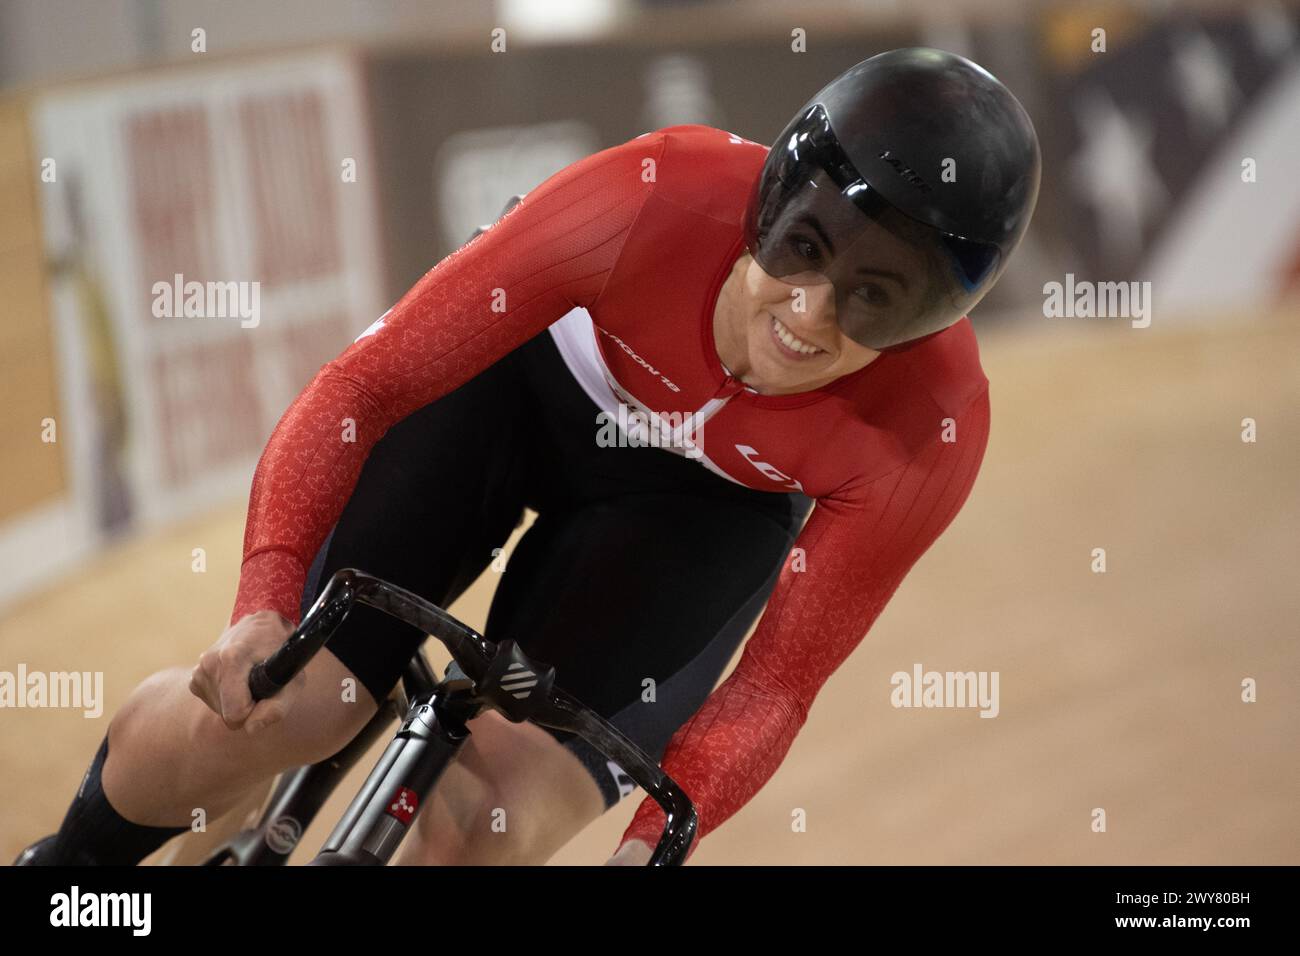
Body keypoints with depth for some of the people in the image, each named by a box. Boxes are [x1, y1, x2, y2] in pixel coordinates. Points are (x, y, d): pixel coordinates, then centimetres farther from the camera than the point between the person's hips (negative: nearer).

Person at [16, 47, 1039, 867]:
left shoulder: (930, 430, -32)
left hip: (703, 504, 1)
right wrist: (265, 606, -43)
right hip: (525, 382, -1)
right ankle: (71, 866, 14)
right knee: (281, 700, -17)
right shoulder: (656, 201, -37)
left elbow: (775, 686, -20)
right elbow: (362, 386, -31)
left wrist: (649, 842, -34)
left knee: (495, 827, -18)